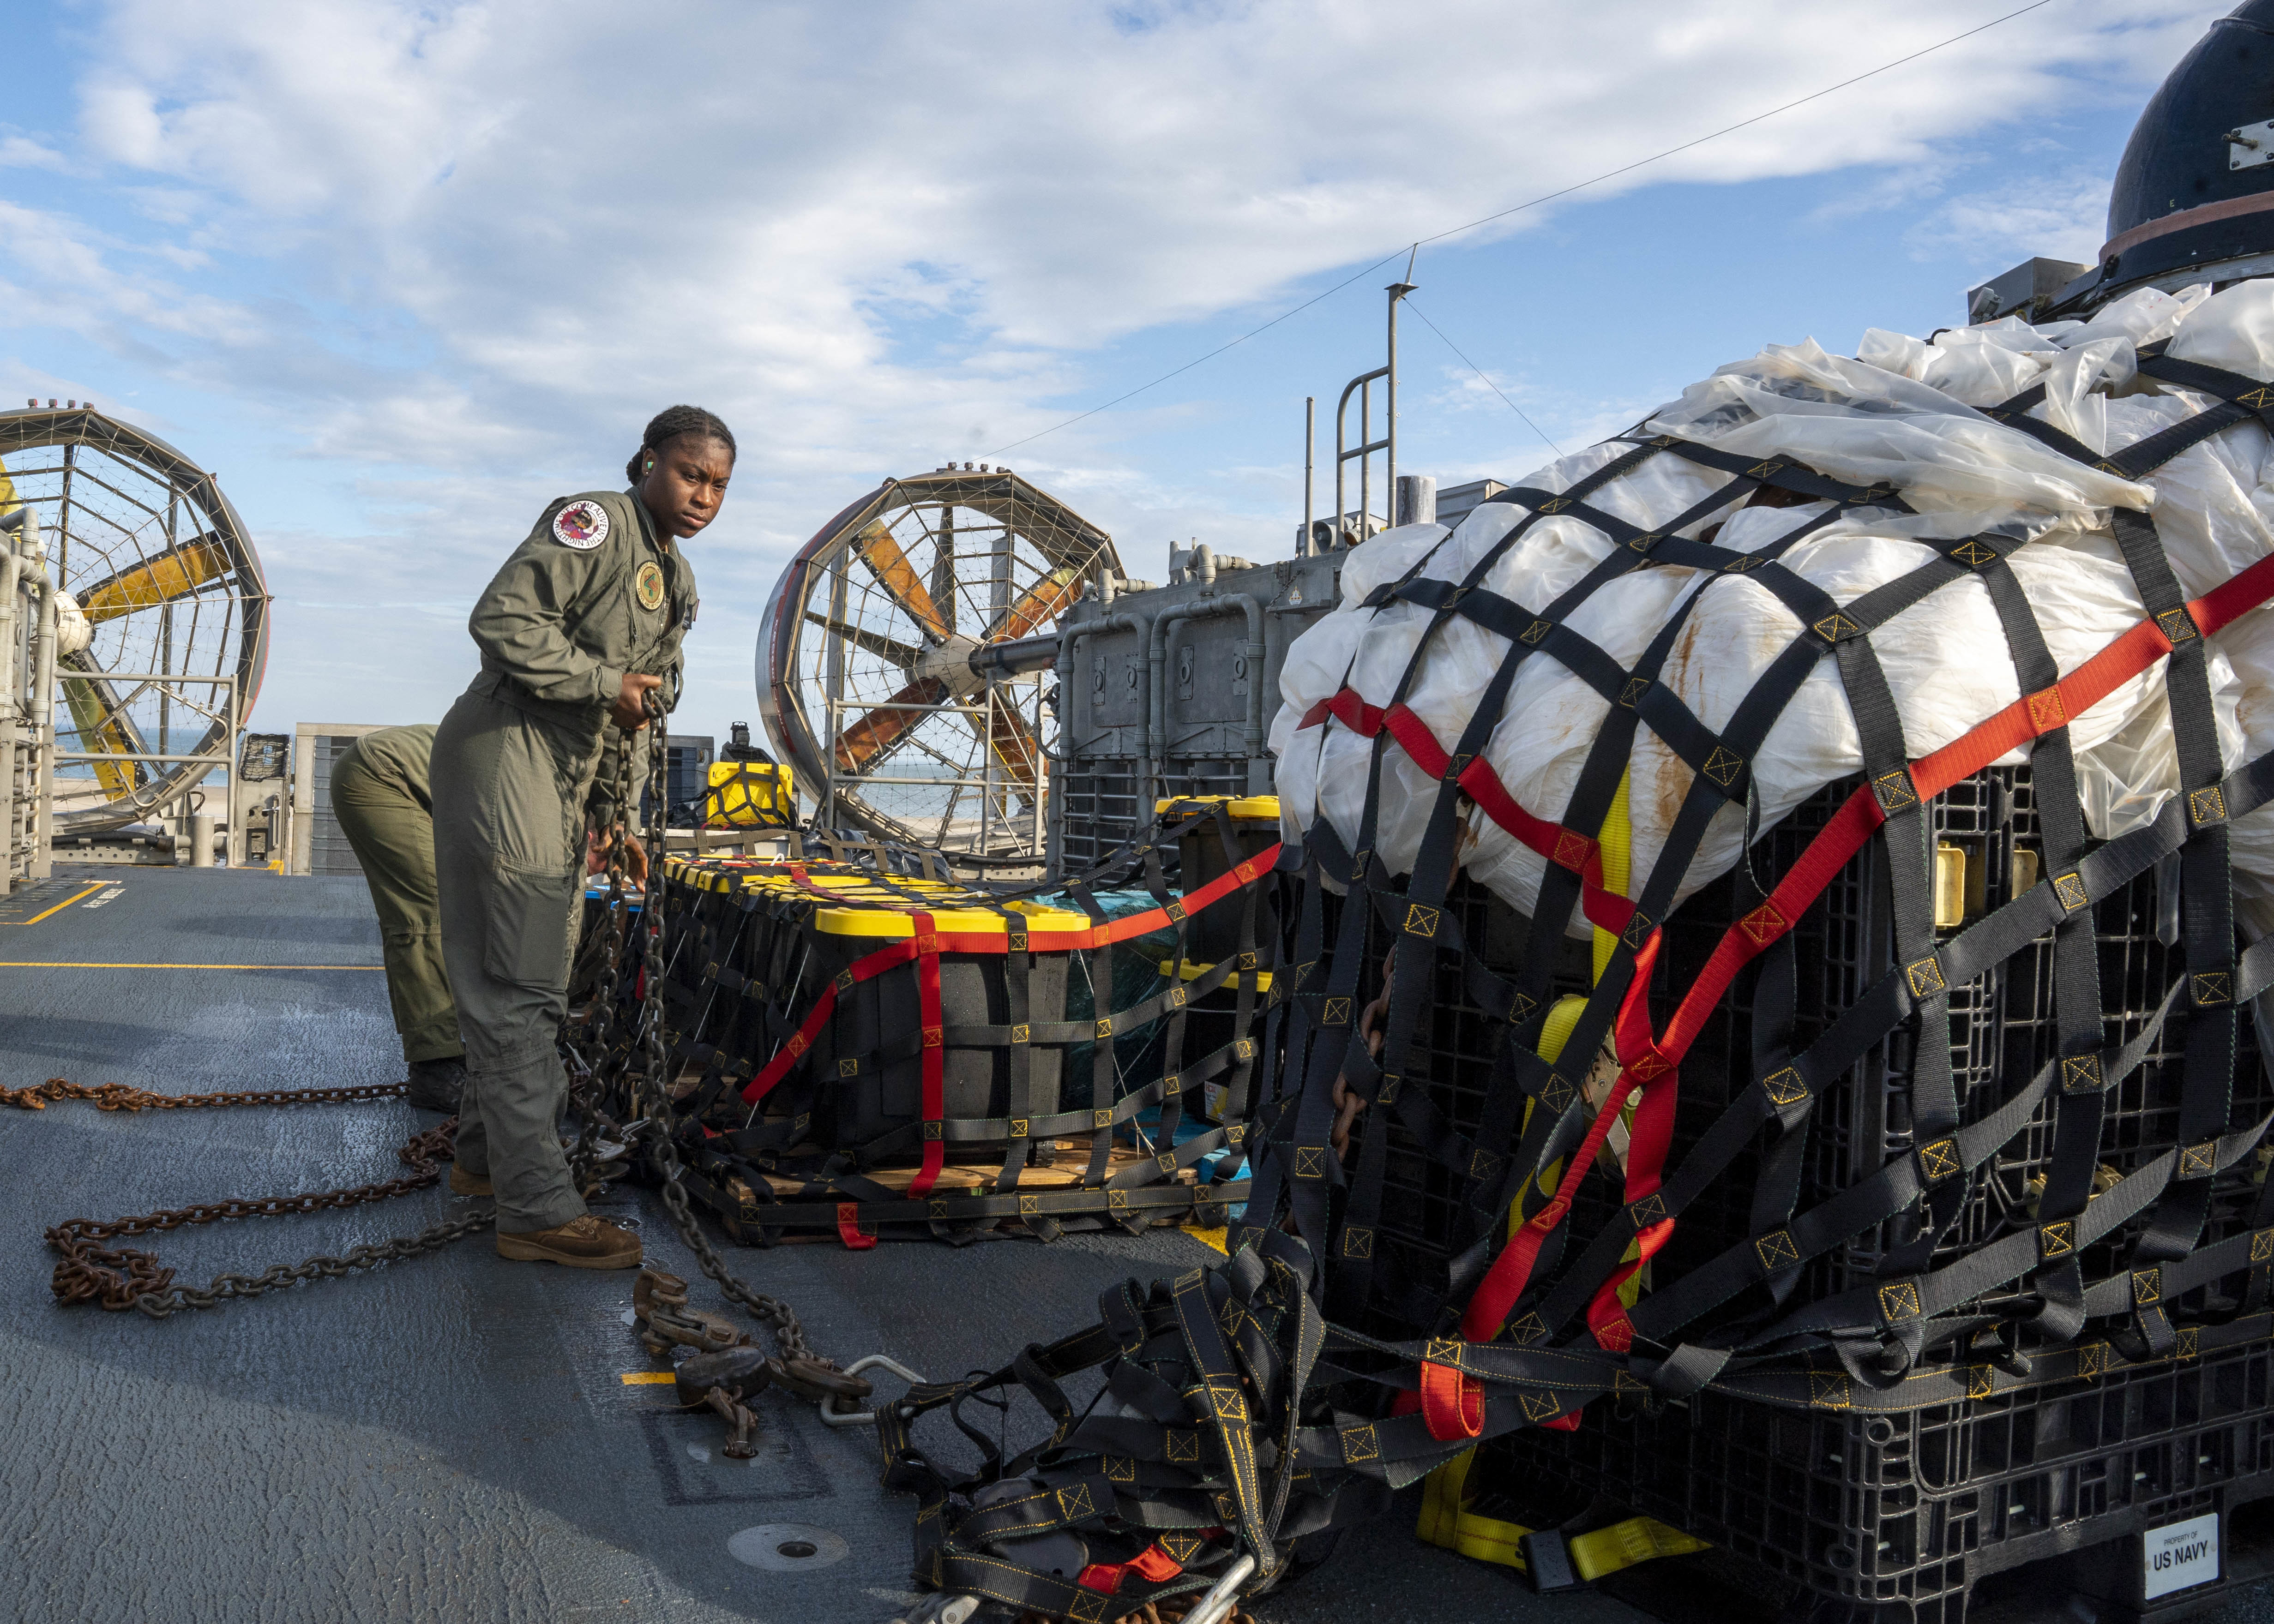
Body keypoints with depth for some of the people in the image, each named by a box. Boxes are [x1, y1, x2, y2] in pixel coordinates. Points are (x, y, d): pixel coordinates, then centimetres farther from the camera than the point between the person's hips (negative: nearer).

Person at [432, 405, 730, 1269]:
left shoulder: (677, 580, 17)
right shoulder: (594, 523, -11)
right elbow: (502, 620, -23)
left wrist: (613, 811, 19)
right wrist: (606, 682, -18)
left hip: (568, 781, 10)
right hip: (508, 754, -10)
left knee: (528, 979, 18)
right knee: (519, 988, -9)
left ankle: (485, 1156, 33)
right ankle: (538, 1210, -6)